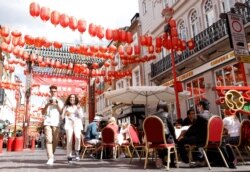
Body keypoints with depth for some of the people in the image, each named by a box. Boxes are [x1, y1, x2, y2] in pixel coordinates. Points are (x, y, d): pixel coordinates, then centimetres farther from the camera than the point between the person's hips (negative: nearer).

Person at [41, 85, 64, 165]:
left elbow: (61, 112, 7)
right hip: (47, 122, -1)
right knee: (49, 140, -12)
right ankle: (50, 158, -15)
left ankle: (52, 155, 24)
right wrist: (47, 105, -5)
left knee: (55, 140, 4)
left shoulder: (59, 101, 15)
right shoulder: (46, 101, 14)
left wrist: (57, 104, -5)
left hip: (56, 123, 1)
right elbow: (43, 112, 9)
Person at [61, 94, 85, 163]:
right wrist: (66, 114, -5)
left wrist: (78, 109, -5)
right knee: (69, 140, -8)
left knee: (77, 137, -25)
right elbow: (62, 117, 13)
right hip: (69, 124, 0)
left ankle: (77, 151, -6)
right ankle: (69, 156, 2)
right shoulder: (66, 107, 16)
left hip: (77, 124, 0)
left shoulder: (79, 107, 17)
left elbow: (81, 116, 6)